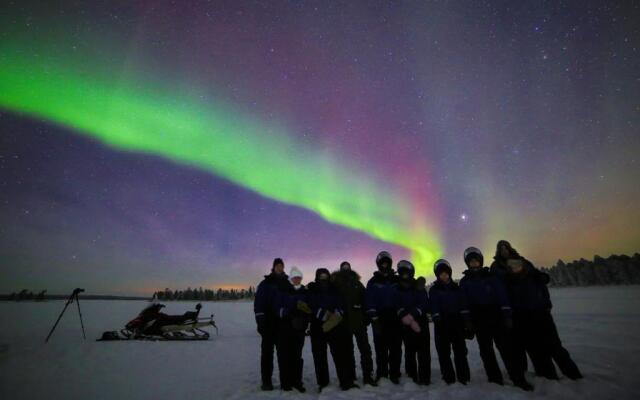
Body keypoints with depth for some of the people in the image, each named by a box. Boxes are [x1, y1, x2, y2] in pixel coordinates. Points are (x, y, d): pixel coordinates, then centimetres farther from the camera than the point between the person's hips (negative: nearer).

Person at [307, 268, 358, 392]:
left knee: (341, 353, -1)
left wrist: (336, 314, -19)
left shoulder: (334, 290, 5)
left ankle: (346, 381, 7)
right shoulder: (312, 291, -2)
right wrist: (324, 315, -24)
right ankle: (322, 382, 21)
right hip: (318, 327, -1)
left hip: (335, 326, 1)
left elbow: (341, 305, 0)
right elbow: (311, 307, -14)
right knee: (320, 355, 7)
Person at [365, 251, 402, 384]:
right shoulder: (373, 282, 1)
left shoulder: (397, 280, 8)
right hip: (379, 320, -2)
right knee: (381, 349, 5)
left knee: (396, 348, 6)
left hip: (395, 319, 2)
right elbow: (370, 302, -4)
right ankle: (381, 374, 17)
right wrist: (374, 319, -10)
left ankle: (394, 374, 19)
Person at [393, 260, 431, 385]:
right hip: (405, 325, 1)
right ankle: (412, 376, 14)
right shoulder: (396, 290, 6)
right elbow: (397, 306, -2)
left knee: (423, 351, -1)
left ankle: (424, 377, 7)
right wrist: (404, 316, -19)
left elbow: (424, 304, -7)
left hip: (421, 323, 0)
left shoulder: (419, 288, 5)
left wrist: (413, 315, -19)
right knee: (410, 351, 5)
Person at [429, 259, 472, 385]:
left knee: (460, 351, 4)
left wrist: (467, 321, -4)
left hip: (457, 323, 2)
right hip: (442, 325, -1)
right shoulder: (434, 290, 4)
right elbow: (433, 306, -6)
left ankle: (463, 377, 13)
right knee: (444, 353, 2)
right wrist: (436, 319, -20)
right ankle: (448, 378, 11)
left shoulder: (456, 288, 11)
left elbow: (463, 305, 5)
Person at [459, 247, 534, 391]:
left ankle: (518, 379, 8)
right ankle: (495, 378, 17)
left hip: (496, 317, -1)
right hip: (479, 320, 1)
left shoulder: (491, 276, 3)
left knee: (506, 347, -1)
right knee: (486, 350, 7)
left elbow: (502, 295, -3)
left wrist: (507, 315, -11)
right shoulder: (464, 281, 3)